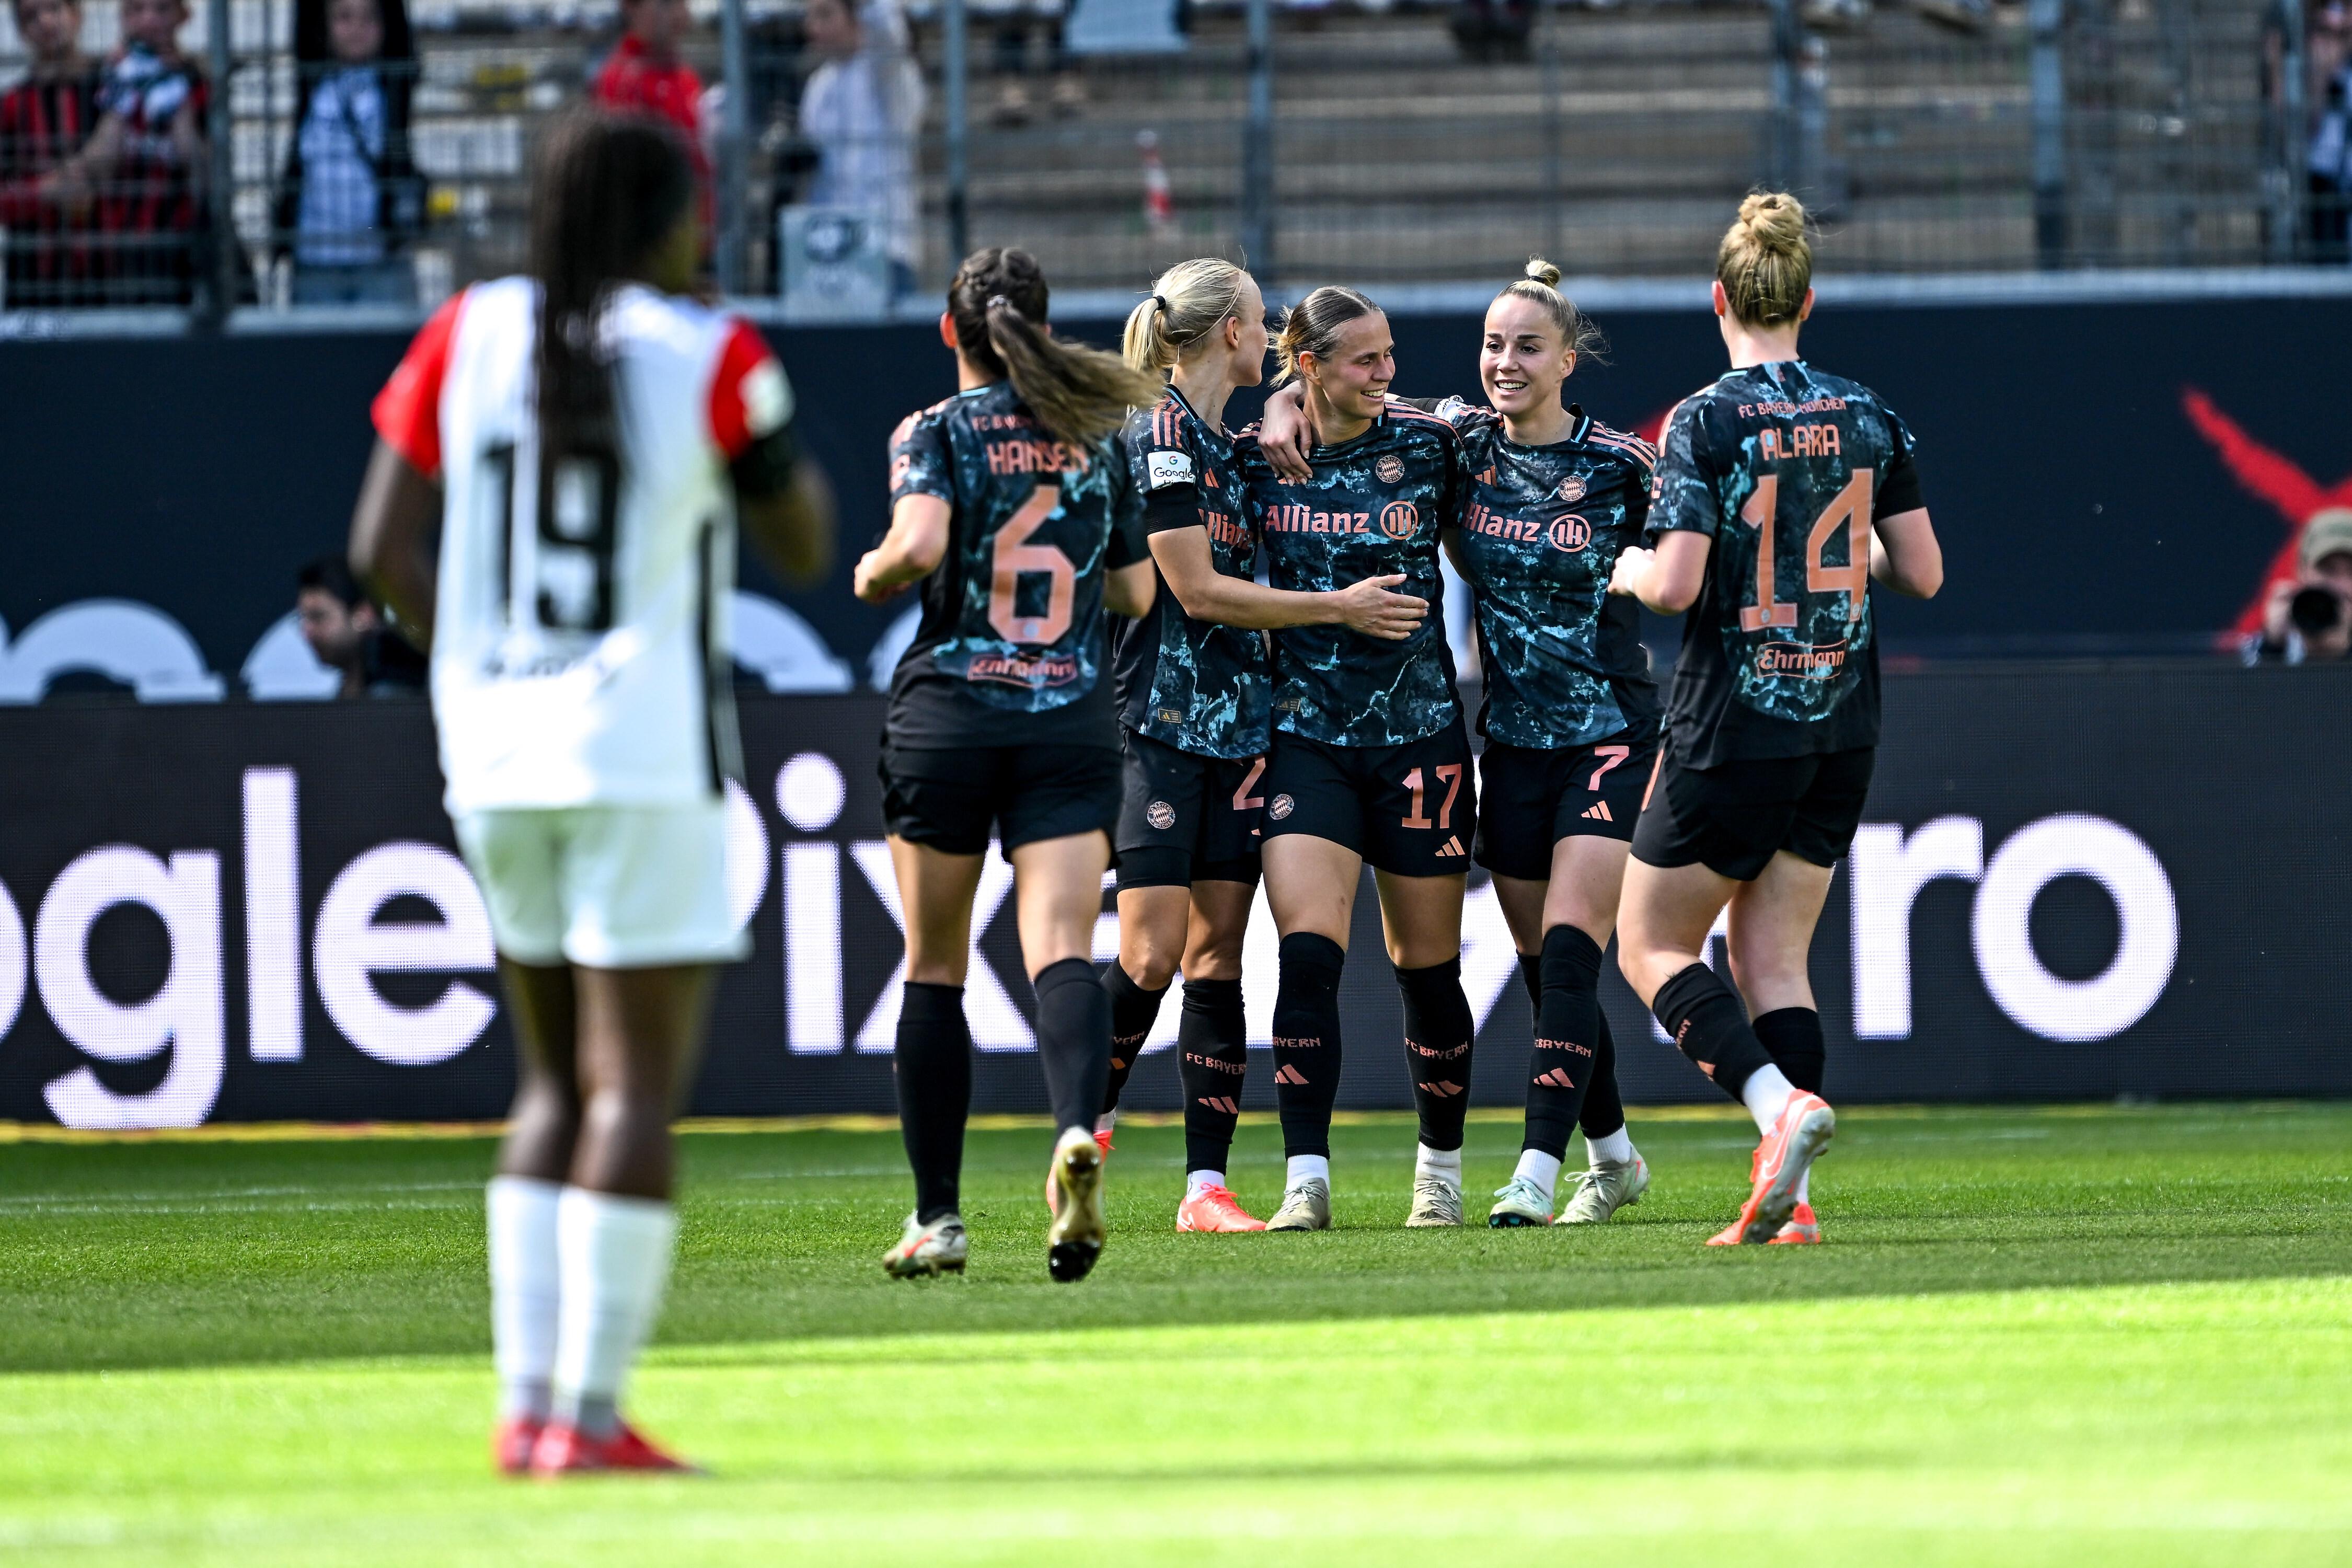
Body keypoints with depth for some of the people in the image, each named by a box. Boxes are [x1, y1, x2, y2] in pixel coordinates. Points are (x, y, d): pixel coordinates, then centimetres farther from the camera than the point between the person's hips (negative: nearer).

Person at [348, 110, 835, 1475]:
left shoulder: (470, 337, 5)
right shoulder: (712, 356, -6)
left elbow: (385, 547, 3)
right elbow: (805, 547, 4)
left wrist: (486, 665, 12)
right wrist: (790, 453, 21)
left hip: (495, 751, 5)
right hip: (644, 761, -5)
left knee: (559, 1085, 15)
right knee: (637, 1089, -3)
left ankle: (528, 1404, 10)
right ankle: (589, 1413, -9)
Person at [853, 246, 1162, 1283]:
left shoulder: (935, 432, -2)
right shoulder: (1099, 439, 10)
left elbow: (919, 545, -20)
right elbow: (1136, 590, 14)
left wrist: (873, 574, 1)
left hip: (946, 717, -2)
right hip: (1073, 721, 2)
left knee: (933, 970, 9)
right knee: (1061, 953, -9)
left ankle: (937, 1217, 11)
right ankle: (1077, 1131, -39)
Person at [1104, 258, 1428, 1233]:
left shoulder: (1225, 440, 17)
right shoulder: (1161, 435, -9)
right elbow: (1197, 591, -13)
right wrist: (1339, 608, -8)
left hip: (1237, 723, 8)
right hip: (1162, 722, -8)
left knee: (1217, 953, 2)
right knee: (1152, 953, -12)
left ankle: (1205, 1187, -1)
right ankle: (1086, 1135, 5)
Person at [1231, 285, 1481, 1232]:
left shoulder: (1426, 444, 0)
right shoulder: (1254, 457, 0)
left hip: (1420, 730, 1)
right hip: (1305, 732, -1)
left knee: (1427, 968, 7)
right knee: (1307, 955, -15)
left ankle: (1440, 1171, 25)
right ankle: (1306, 1181, -15)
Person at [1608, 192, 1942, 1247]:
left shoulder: (1705, 423, -12)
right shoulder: (1868, 418, 3)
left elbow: (1675, 586, -19)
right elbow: (1922, 573, 5)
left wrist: (1628, 569, 4)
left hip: (1732, 732, -5)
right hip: (1842, 726, 5)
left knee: (1653, 947, 7)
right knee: (1774, 960, 11)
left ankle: (1780, 1102, -17)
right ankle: (1789, 1198, 0)